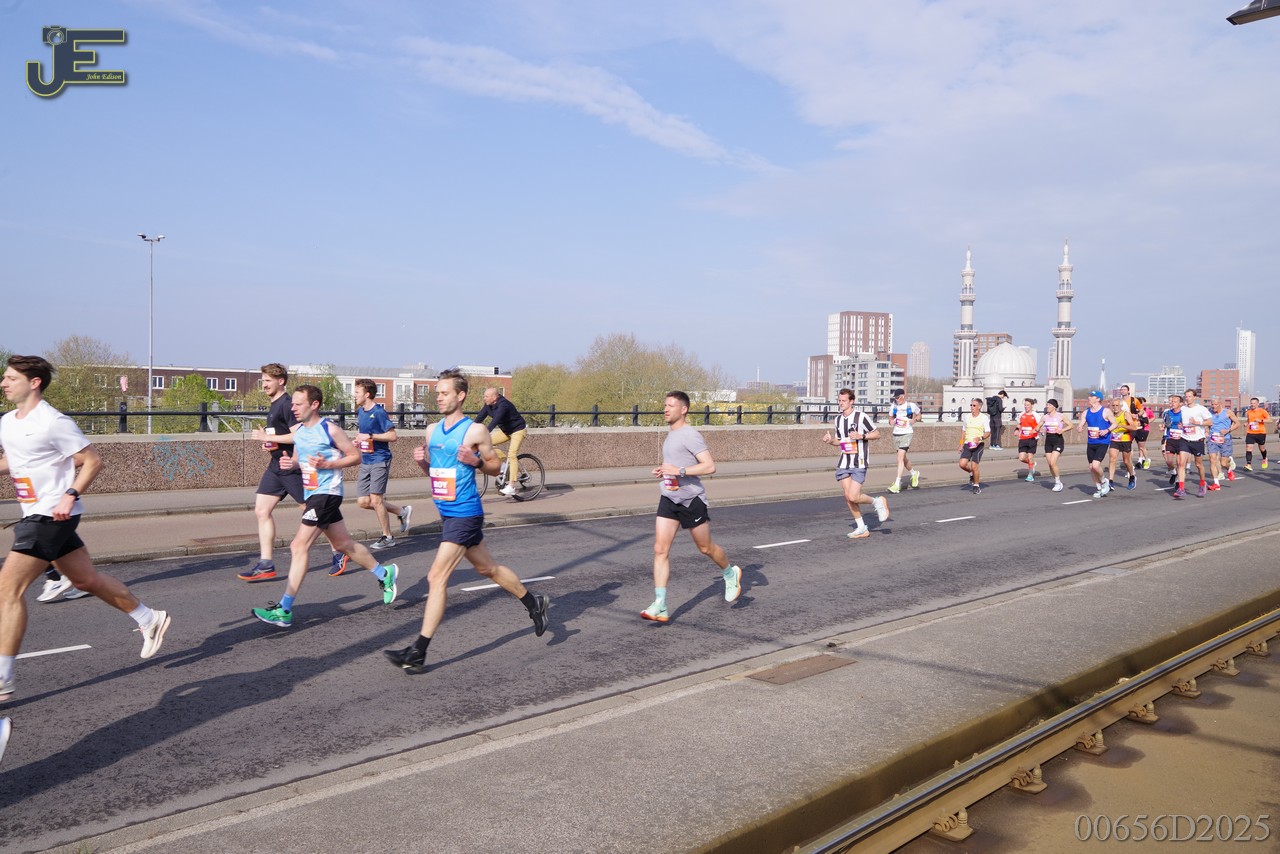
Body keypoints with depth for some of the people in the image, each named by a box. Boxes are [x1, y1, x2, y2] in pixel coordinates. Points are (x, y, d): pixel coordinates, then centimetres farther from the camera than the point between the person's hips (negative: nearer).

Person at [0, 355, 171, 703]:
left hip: (53, 515, -9)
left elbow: (93, 461, -12)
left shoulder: (53, 422, -15)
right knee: (87, 579, 16)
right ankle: (150, 619, 32)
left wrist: (70, 494, -22)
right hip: (36, 514, 9)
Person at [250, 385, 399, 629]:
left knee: (299, 547, -12)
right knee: (343, 544, 19)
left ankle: (284, 611, -8)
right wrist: (289, 462, -1)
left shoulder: (330, 430, -13)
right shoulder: (297, 430, 8)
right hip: (312, 494, 9)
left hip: (326, 494, -9)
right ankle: (385, 573, 38)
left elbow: (355, 456, -8)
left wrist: (326, 464, -21)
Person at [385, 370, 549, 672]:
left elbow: (495, 466, -1)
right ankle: (535, 603, 40)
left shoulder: (476, 431, -10)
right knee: (489, 569, 20)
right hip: (446, 512, 8)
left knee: (437, 577, -12)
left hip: (465, 514, -8)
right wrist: (421, 461, -3)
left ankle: (418, 653, -8)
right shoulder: (432, 430, 9)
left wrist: (476, 460, -21)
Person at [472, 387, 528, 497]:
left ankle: (511, 486, -21)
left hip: (518, 430, -8)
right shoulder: (488, 405, -6)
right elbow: (480, 417, -6)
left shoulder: (503, 405, -30)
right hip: (505, 430, 8)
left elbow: (495, 420, -41)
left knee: (512, 454, -21)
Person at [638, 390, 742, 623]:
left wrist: (679, 471, -27)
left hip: (691, 499, -7)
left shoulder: (690, 435, -14)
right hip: (668, 499, 7)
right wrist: (662, 471, 10)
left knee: (706, 548, 11)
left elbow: (710, 466, -21)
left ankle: (730, 573, 41)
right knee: (660, 550, -6)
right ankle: (660, 606, -8)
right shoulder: (669, 435, 13)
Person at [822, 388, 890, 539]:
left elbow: (877, 434, -3)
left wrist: (861, 436, -18)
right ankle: (862, 528, 15)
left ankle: (877, 502, 14)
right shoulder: (838, 419, 10)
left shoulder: (861, 416, -8)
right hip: (843, 464, 6)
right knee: (848, 497, 2)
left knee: (853, 497, -16)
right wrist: (830, 440, 1)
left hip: (859, 464, -6)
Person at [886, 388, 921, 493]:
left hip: (907, 433, -5)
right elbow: (890, 418, 21)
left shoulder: (911, 406, -2)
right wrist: (891, 421, -3)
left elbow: (919, 415, 14)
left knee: (900, 457, -18)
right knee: (903, 459, 17)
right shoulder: (893, 407, 7)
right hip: (896, 434, 5)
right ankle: (914, 474, 45)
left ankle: (897, 484, -20)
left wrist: (914, 419, -8)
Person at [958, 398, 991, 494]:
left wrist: (980, 438, -23)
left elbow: (988, 432, -4)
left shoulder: (984, 418, -2)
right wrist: (961, 445, 17)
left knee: (974, 466, -11)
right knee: (962, 464, -11)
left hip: (978, 445, -4)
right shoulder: (967, 417, 11)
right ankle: (972, 473, 22)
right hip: (967, 444, 4)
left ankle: (977, 486, 7)